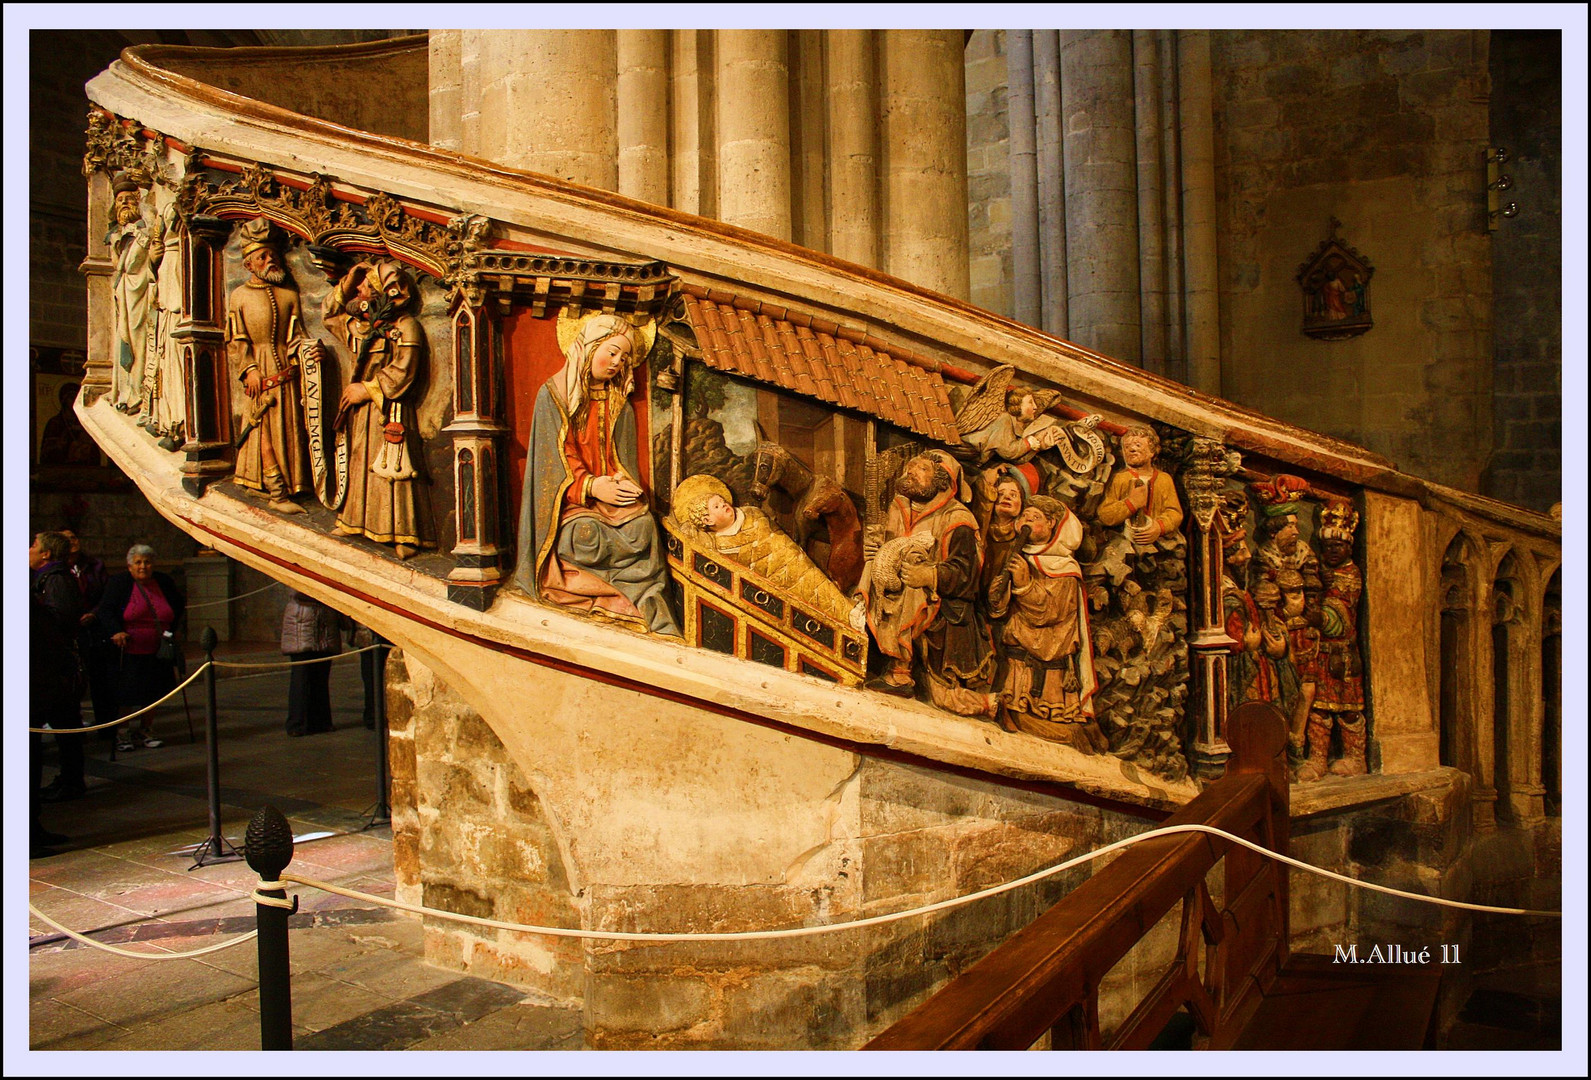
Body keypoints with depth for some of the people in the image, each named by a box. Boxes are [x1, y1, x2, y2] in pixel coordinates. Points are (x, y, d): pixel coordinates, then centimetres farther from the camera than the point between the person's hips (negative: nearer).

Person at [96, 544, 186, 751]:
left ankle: (147, 731, 25)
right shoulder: (118, 583, -3)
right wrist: (116, 632, -22)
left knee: (153, 692, 10)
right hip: (129, 652, -3)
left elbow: (179, 605, 21)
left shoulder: (164, 582, 7)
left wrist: (172, 631, 10)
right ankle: (122, 734, 16)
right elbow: (105, 611, -7)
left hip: (158, 652, 3)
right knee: (126, 694, 1)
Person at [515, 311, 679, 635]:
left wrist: (625, 483, -12)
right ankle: (655, 618, -30)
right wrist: (589, 485, -20)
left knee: (641, 526, -30)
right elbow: (557, 455, -4)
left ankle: (660, 627, -31)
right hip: (571, 500, -3)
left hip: (612, 494, 3)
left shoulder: (619, 403, 19)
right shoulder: (553, 395, 5)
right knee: (584, 534, -36)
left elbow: (625, 457, 13)